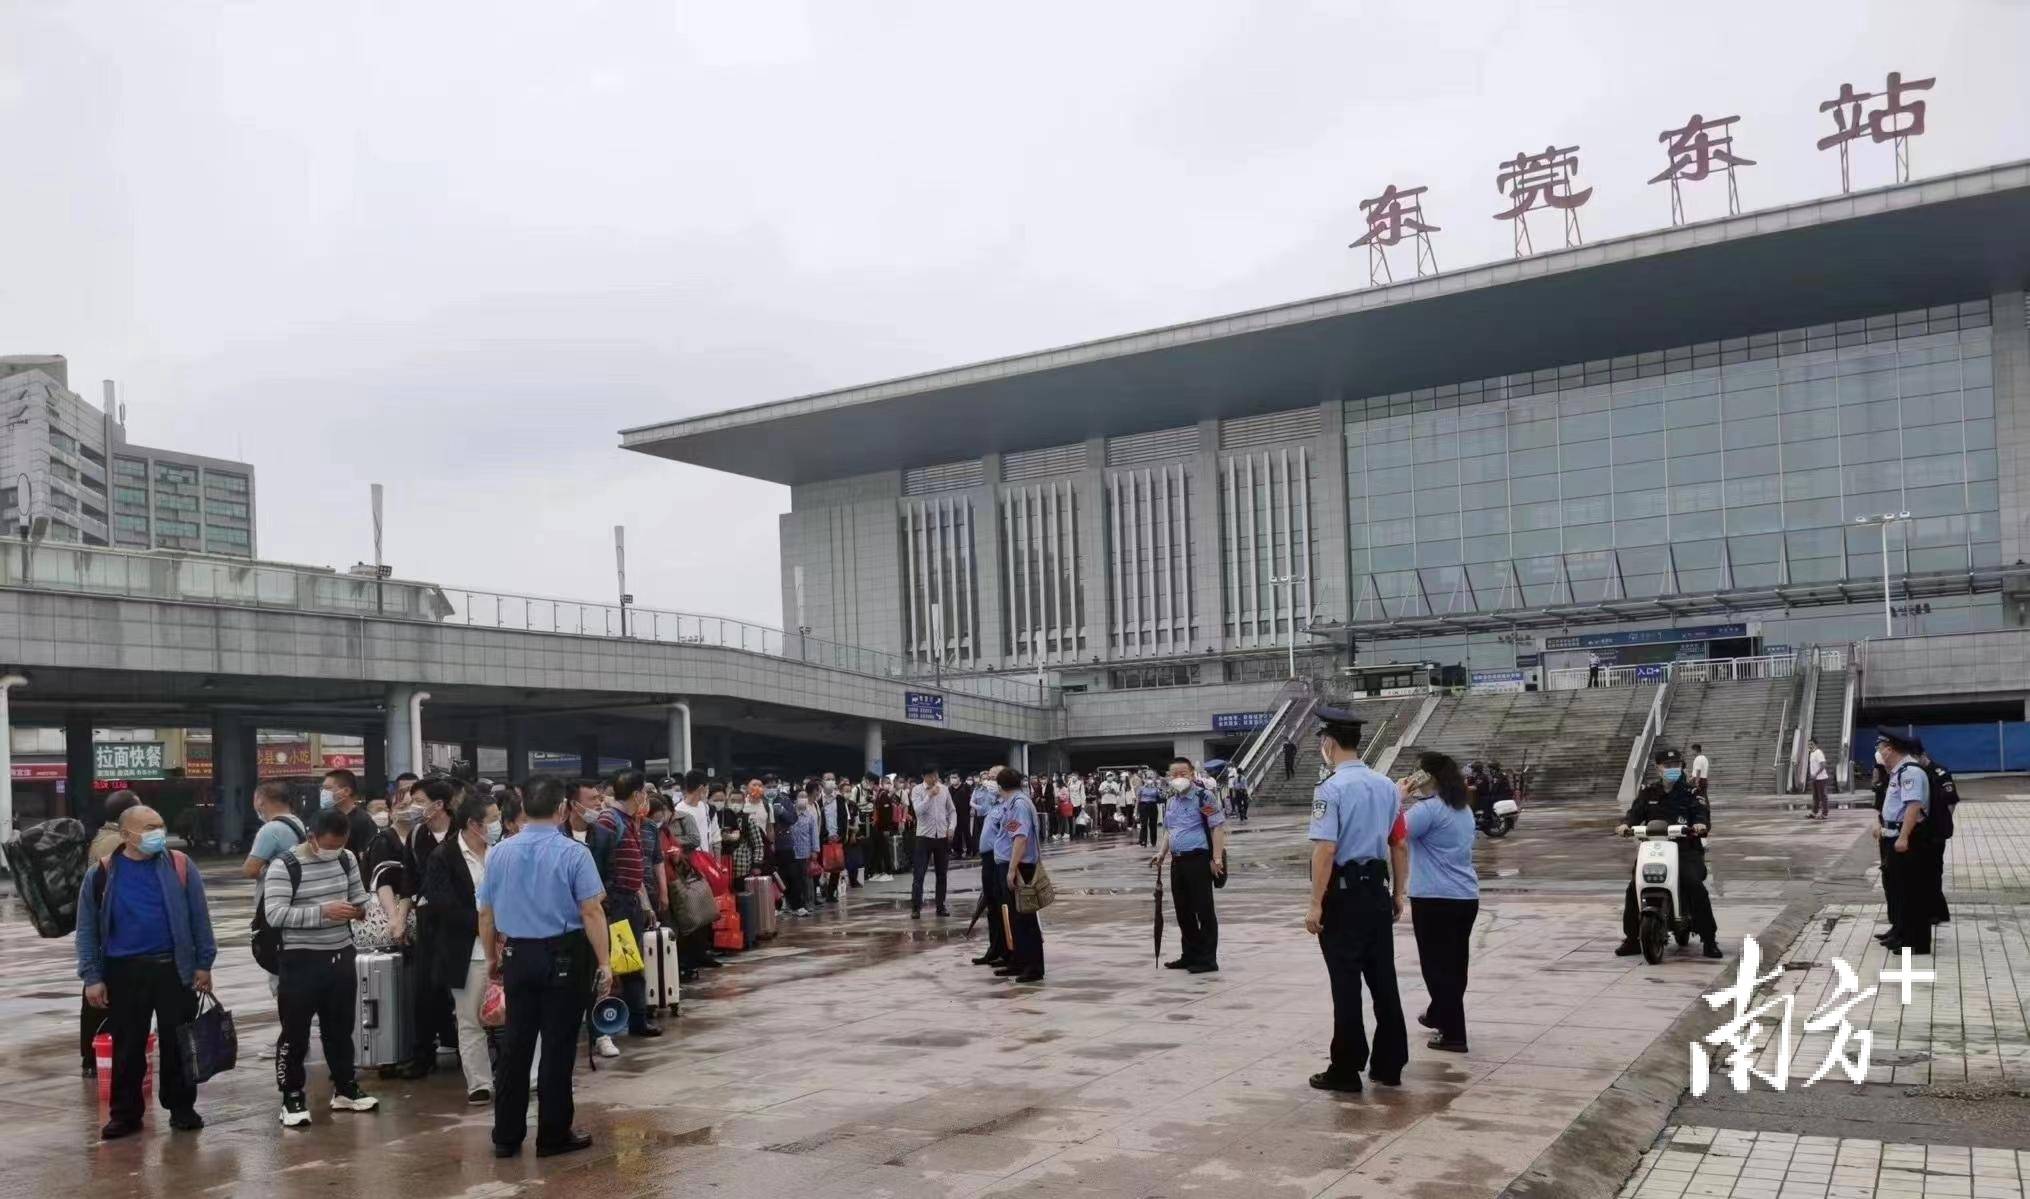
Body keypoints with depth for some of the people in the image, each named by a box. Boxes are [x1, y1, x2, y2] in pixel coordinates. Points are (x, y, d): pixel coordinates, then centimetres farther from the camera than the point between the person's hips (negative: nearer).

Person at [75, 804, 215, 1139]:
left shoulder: (180, 866, -1)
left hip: (174, 968, 0)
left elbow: (199, 918, 2)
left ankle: (182, 1109, 18)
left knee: (177, 1044, 6)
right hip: (124, 972, 0)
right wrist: (91, 977, -2)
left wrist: (204, 964, 0)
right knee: (127, 1047, 8)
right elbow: (87, 929, 3)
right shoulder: (100, 874, -1)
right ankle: (125, 1114, 20)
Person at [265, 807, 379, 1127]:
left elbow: (359, 897, 17)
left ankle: (345, 1089, 29)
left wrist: (358, 909, -7)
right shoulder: (284, 866, -14)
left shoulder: (347, 859, 4)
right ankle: (293, 1098, 14)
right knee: (296, 1033, 2)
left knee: (340, 1027, 17)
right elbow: (275, 914, -22)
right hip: (301, 960, -6)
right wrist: (323, 912, -28)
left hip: (341, 956, 6)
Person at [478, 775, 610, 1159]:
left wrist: (492, 957, 21)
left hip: (517, 956, 4)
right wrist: (603, 962, -9)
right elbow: (591, 912, -15)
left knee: (515, 1043, 12)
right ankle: (553, 1135, 11)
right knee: (558, 1047, 4)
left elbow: (485, 913, 9)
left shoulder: (499, 853, 2)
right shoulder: (573, 853, -12)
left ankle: (506, 1135, 18)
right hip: (565, 957, -4)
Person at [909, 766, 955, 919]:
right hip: (924, 836, -3)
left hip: (942, 836, 3)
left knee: (941, 874, 9)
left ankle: (941, 906, 18)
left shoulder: (944, 789, 5)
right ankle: (915, 908, 0)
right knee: (919, 874, -4)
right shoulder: (917, 790, -5)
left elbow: (952, 810, 11)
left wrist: (951, 827, -2)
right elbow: (918, 810, -19)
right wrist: (930, 795, -21)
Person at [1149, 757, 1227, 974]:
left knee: (1204, 910, -2)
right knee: (1183, 911, 13)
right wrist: (1161, 854, 12)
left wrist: (1217, 859, -17)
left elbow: (1218, 827, -11)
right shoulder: (1170, 803, 15)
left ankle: (1207, 959, 4)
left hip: (1198, 859, -8)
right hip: (1178, 861, 8)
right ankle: (1190, 955, 24)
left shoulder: (1203, 797, -8)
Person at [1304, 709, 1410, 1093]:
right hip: (1378, 890, 6)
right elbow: (1400, 845, 12)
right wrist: (1397, 894, 20)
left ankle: (1346, 1071, 7)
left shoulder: (1331, 789, -15)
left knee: (1346, 982, 0)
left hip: (1343, 893, -6)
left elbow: (1326, 849, -21)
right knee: (1383, 978, 12)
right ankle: (1389, 1065, 20)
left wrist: (1316, 904, -18)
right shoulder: (1386, 786, 7)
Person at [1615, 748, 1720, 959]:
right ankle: (1631, 938, 2)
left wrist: (1700, 824, -31)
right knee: (1634, 887, -13)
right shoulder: (1648, 791, 14)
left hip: (1686, 848, -3)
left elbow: (1701, 813, -8)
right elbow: (1636, 811, 6)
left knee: (1695, 884, -25)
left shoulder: (1691, 790, 5)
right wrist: (1626, 823, -16)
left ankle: (1709, 939, -12)